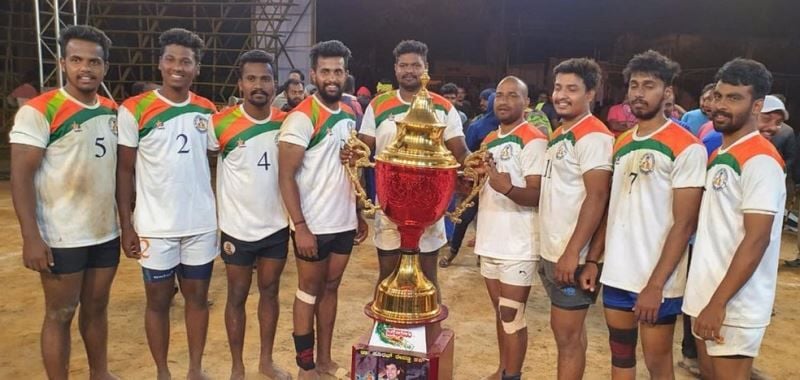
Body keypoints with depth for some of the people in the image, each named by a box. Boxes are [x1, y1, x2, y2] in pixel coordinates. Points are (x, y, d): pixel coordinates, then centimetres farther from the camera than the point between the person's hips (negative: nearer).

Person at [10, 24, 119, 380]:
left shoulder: (113, 111, 6)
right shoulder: (39, 111, -12)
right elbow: (21, 176, -14)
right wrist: (31, 237, -18)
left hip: (106, 233, 6)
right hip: (62, 238, -6)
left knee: (96, 308, 18)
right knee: (60, 315, 7)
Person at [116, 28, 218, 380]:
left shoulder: (208, 110, 4)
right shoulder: (134, 110, -6)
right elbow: (125, 171, -3)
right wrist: (126, 226, -7)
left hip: (202, 223, 3)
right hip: (155, 227, -3)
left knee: (198, 296, 12)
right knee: (158, 300, 10)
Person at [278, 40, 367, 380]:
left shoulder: (351, 115, 7)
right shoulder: (302, 118, -14)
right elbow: (286, 177, -16)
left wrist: (360, 213, 12)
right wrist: (300, 226, -20)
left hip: (344, 222, 6)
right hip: (313, 225, -6)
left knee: (330, 288, 16)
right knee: (309, 292, 7)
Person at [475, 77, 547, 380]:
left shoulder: (534, 140, -10)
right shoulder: (489, 141, 14)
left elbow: (537, 196, -19)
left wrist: (507, 188, -34)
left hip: (518, 244, -7)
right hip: (490, 240, 8)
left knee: (513, 316, -2)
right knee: (500, 313, 17)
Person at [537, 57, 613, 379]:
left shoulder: (593, 136, -14)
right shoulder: (558, 135, 14)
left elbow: (597, 198, -20)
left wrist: (573, 253, -23)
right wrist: (553, 250, 14)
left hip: (572, 256, -8)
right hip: (551, 251, 9)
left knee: (568, 335, 2)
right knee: (567, 330, 18)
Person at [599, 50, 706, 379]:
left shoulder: (686, 148, -10)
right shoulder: (621, 144, 10)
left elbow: (684, 224, -13)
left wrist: (656, 284, -17)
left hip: (657, 281, -6)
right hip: (616, 273, 6)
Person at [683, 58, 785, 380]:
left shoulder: (760, 160, -15)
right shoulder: (719, 156, 12)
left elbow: (756, 240, -21)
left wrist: (719, 303, -22)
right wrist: (707, 299, 14)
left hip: (734, 305, -8)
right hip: (707, 295, 8)